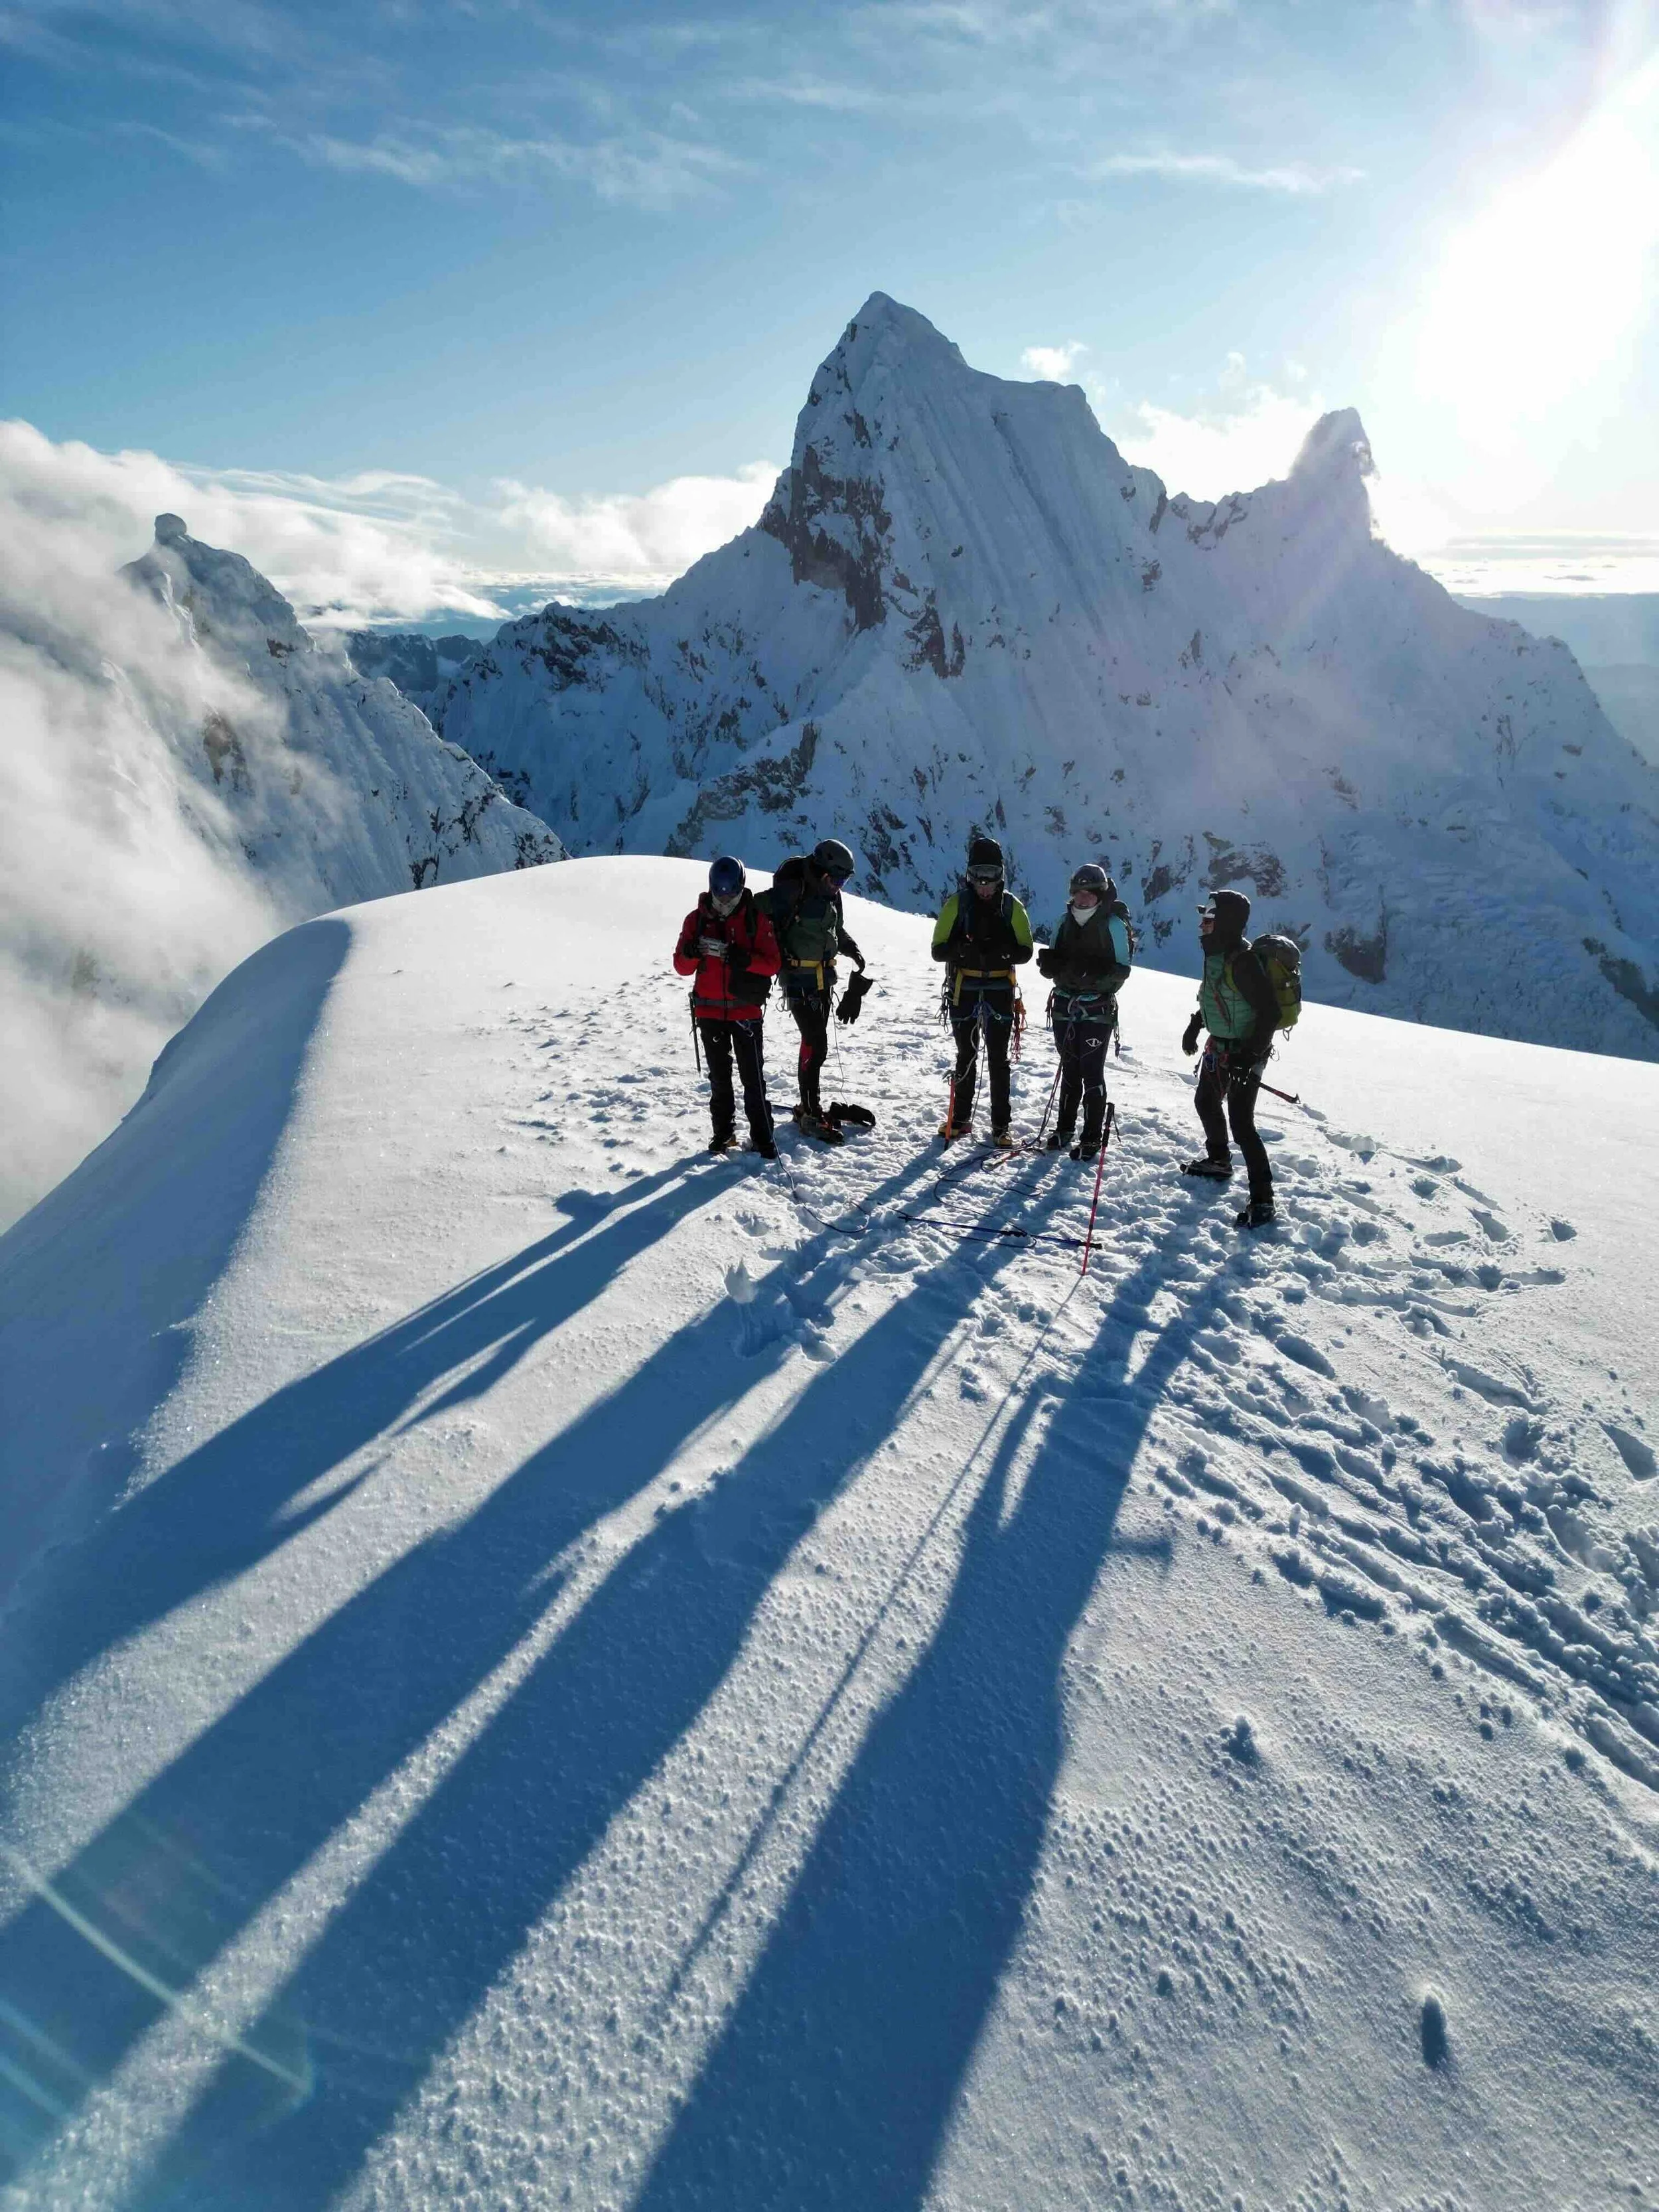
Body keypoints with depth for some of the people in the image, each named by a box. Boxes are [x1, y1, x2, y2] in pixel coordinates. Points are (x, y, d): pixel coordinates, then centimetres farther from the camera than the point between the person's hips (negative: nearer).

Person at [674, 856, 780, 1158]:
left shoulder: (755, 919, -4)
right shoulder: (697, 919, 1)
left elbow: (773, 963, -7)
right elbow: (681, 967, 1)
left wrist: (743, 959, -26)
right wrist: (692, 952, -22)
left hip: (746, 1010, -2)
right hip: (709, 1011, 2)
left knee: (753, 1076, -4)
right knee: (719, 1076, 13)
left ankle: (762, 1136, 5)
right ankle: (723, 1130, 25)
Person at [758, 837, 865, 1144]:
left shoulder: (831, 896, 8)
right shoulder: (791, 892, -18)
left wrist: (853, 950, 8)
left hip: (824, 981, 8)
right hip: (799, 982, -8)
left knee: (816, 1044, 14)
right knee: (815, 1046, -10)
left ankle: (809, 1106, 26)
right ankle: (811, 1115, -2)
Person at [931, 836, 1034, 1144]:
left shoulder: (1011, 906, 1)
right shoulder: (957, 903, -1)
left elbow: (1026, 951, 1)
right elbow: (938, 950, -3)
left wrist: (1003, 952, -21)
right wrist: (961, 949, -25)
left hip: (999, 991, 0)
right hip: (964, 991, 0)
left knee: (998, 1059, 4)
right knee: (966, 1056, 11)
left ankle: (1000, 1124, 11)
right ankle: (960, 1117, 23)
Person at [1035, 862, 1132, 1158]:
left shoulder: (1113, 924, -7)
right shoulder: (1066, 920, 8)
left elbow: (1121, 970, -9)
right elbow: (1052, 961, 12)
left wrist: (1094, 973, -27)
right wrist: (1050, 962, -12)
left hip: (1098, 1009, -5)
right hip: (1065, 1005, 5)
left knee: (1092, 1072, -4)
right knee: (1069, 1068, 14)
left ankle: (1092, 1139, 4)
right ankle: (1065, 1128, 26)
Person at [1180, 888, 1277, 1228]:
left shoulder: (1243, 961, -26)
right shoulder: (1216, 952, 3)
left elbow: (1270, 1012, -26)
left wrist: (1252, 1054, -27)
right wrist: (1194, 1025, 22)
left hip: (1245, 1053, -10)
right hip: (1219, 1047, 10)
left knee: (1241, 1123, -11)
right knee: (1206, 1101, 26)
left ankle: (1262, 1199, -3)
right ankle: (1218, 1161, 49)